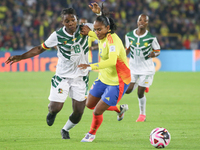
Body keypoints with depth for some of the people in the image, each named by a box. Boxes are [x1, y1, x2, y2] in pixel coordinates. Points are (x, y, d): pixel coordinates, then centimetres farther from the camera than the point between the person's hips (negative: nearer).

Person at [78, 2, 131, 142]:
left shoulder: (112, 40, -29)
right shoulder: (103, 37, -3)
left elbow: (112, 61, -44)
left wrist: (91, 66, -50)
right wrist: (89, 32, 6)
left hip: (117, 82, -9)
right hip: (104, 78, 9)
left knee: (97, 111, -7)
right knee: (89, 104, 17)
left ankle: (92, 134, 23)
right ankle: (120, 108, 36)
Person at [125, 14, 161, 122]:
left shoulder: (151, 38, -11)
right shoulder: (129, 36, -3)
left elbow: (157, 51, 0)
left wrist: (153, 54, -22)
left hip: (146, 68, -3)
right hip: (133, 67, 3)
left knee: (140, 93, -2)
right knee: (127, 90, -7)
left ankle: (142, 114, 20)